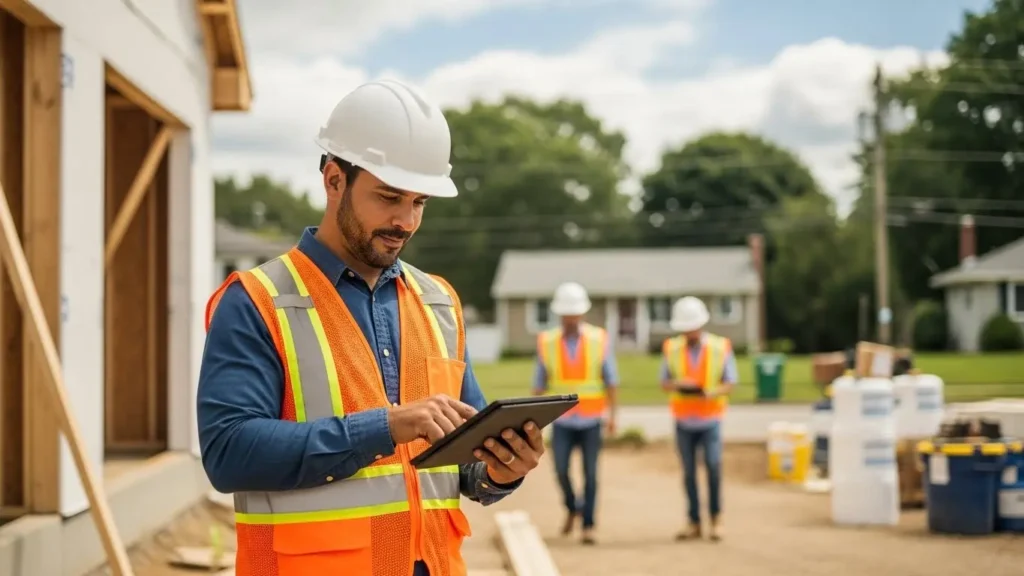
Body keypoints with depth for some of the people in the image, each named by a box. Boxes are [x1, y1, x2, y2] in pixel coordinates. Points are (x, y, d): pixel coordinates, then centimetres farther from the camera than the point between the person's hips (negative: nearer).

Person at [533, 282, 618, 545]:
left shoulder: (599, 339, -3)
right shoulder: (547, 342, -1)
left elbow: (610, 380, -1)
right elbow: (540, 383, 4)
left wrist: (612, 415, -8)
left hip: (591, 420, -1)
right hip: (561, 420, 1)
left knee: (590, 473, -1)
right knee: (561, 470, -7)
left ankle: (588, 526, 8)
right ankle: (572, 508, 21)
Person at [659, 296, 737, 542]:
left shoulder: (721, 347, -3)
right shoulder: (671, 348, 2)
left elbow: (729, 383, 0)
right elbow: (664, 382, 7)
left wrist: (711, 393, -20)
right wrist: (677, 384, -16)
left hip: (710, 419, -2)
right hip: (684, 420, 2)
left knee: (713, 465, -14)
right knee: (689, 472, 3)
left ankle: (716, 518, 3)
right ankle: (694, 523, 10)